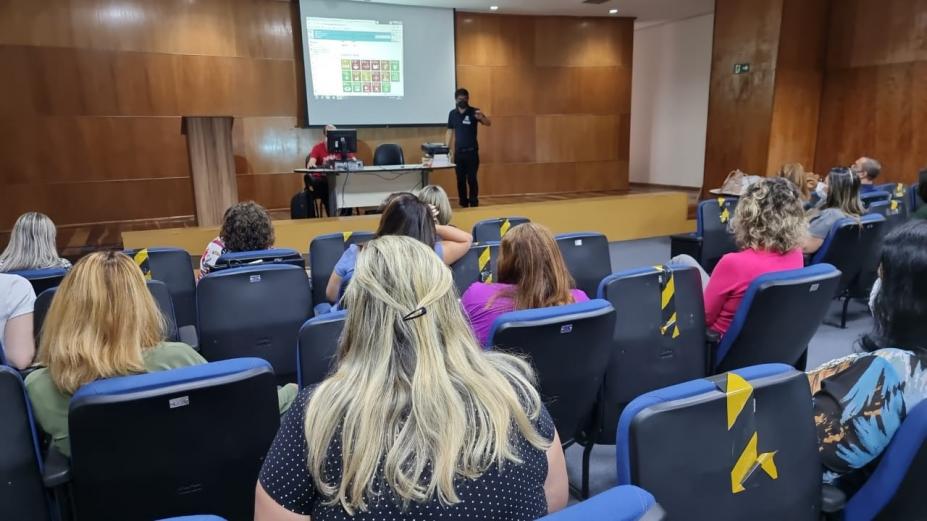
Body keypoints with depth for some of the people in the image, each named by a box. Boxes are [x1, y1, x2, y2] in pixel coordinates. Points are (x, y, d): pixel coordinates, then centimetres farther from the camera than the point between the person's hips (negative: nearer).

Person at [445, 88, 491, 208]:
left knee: (472, 179, -4)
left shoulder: (474, 112, -5)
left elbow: (489, 123, -15)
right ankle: (463, 204, 18)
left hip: (472, 151, -4)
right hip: (458, 152, 4)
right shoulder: (452, 113, 7)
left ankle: (474, 204, 4)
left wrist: (481, 118, -37)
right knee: (460, 179, 8)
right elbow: (450, 131, 13)